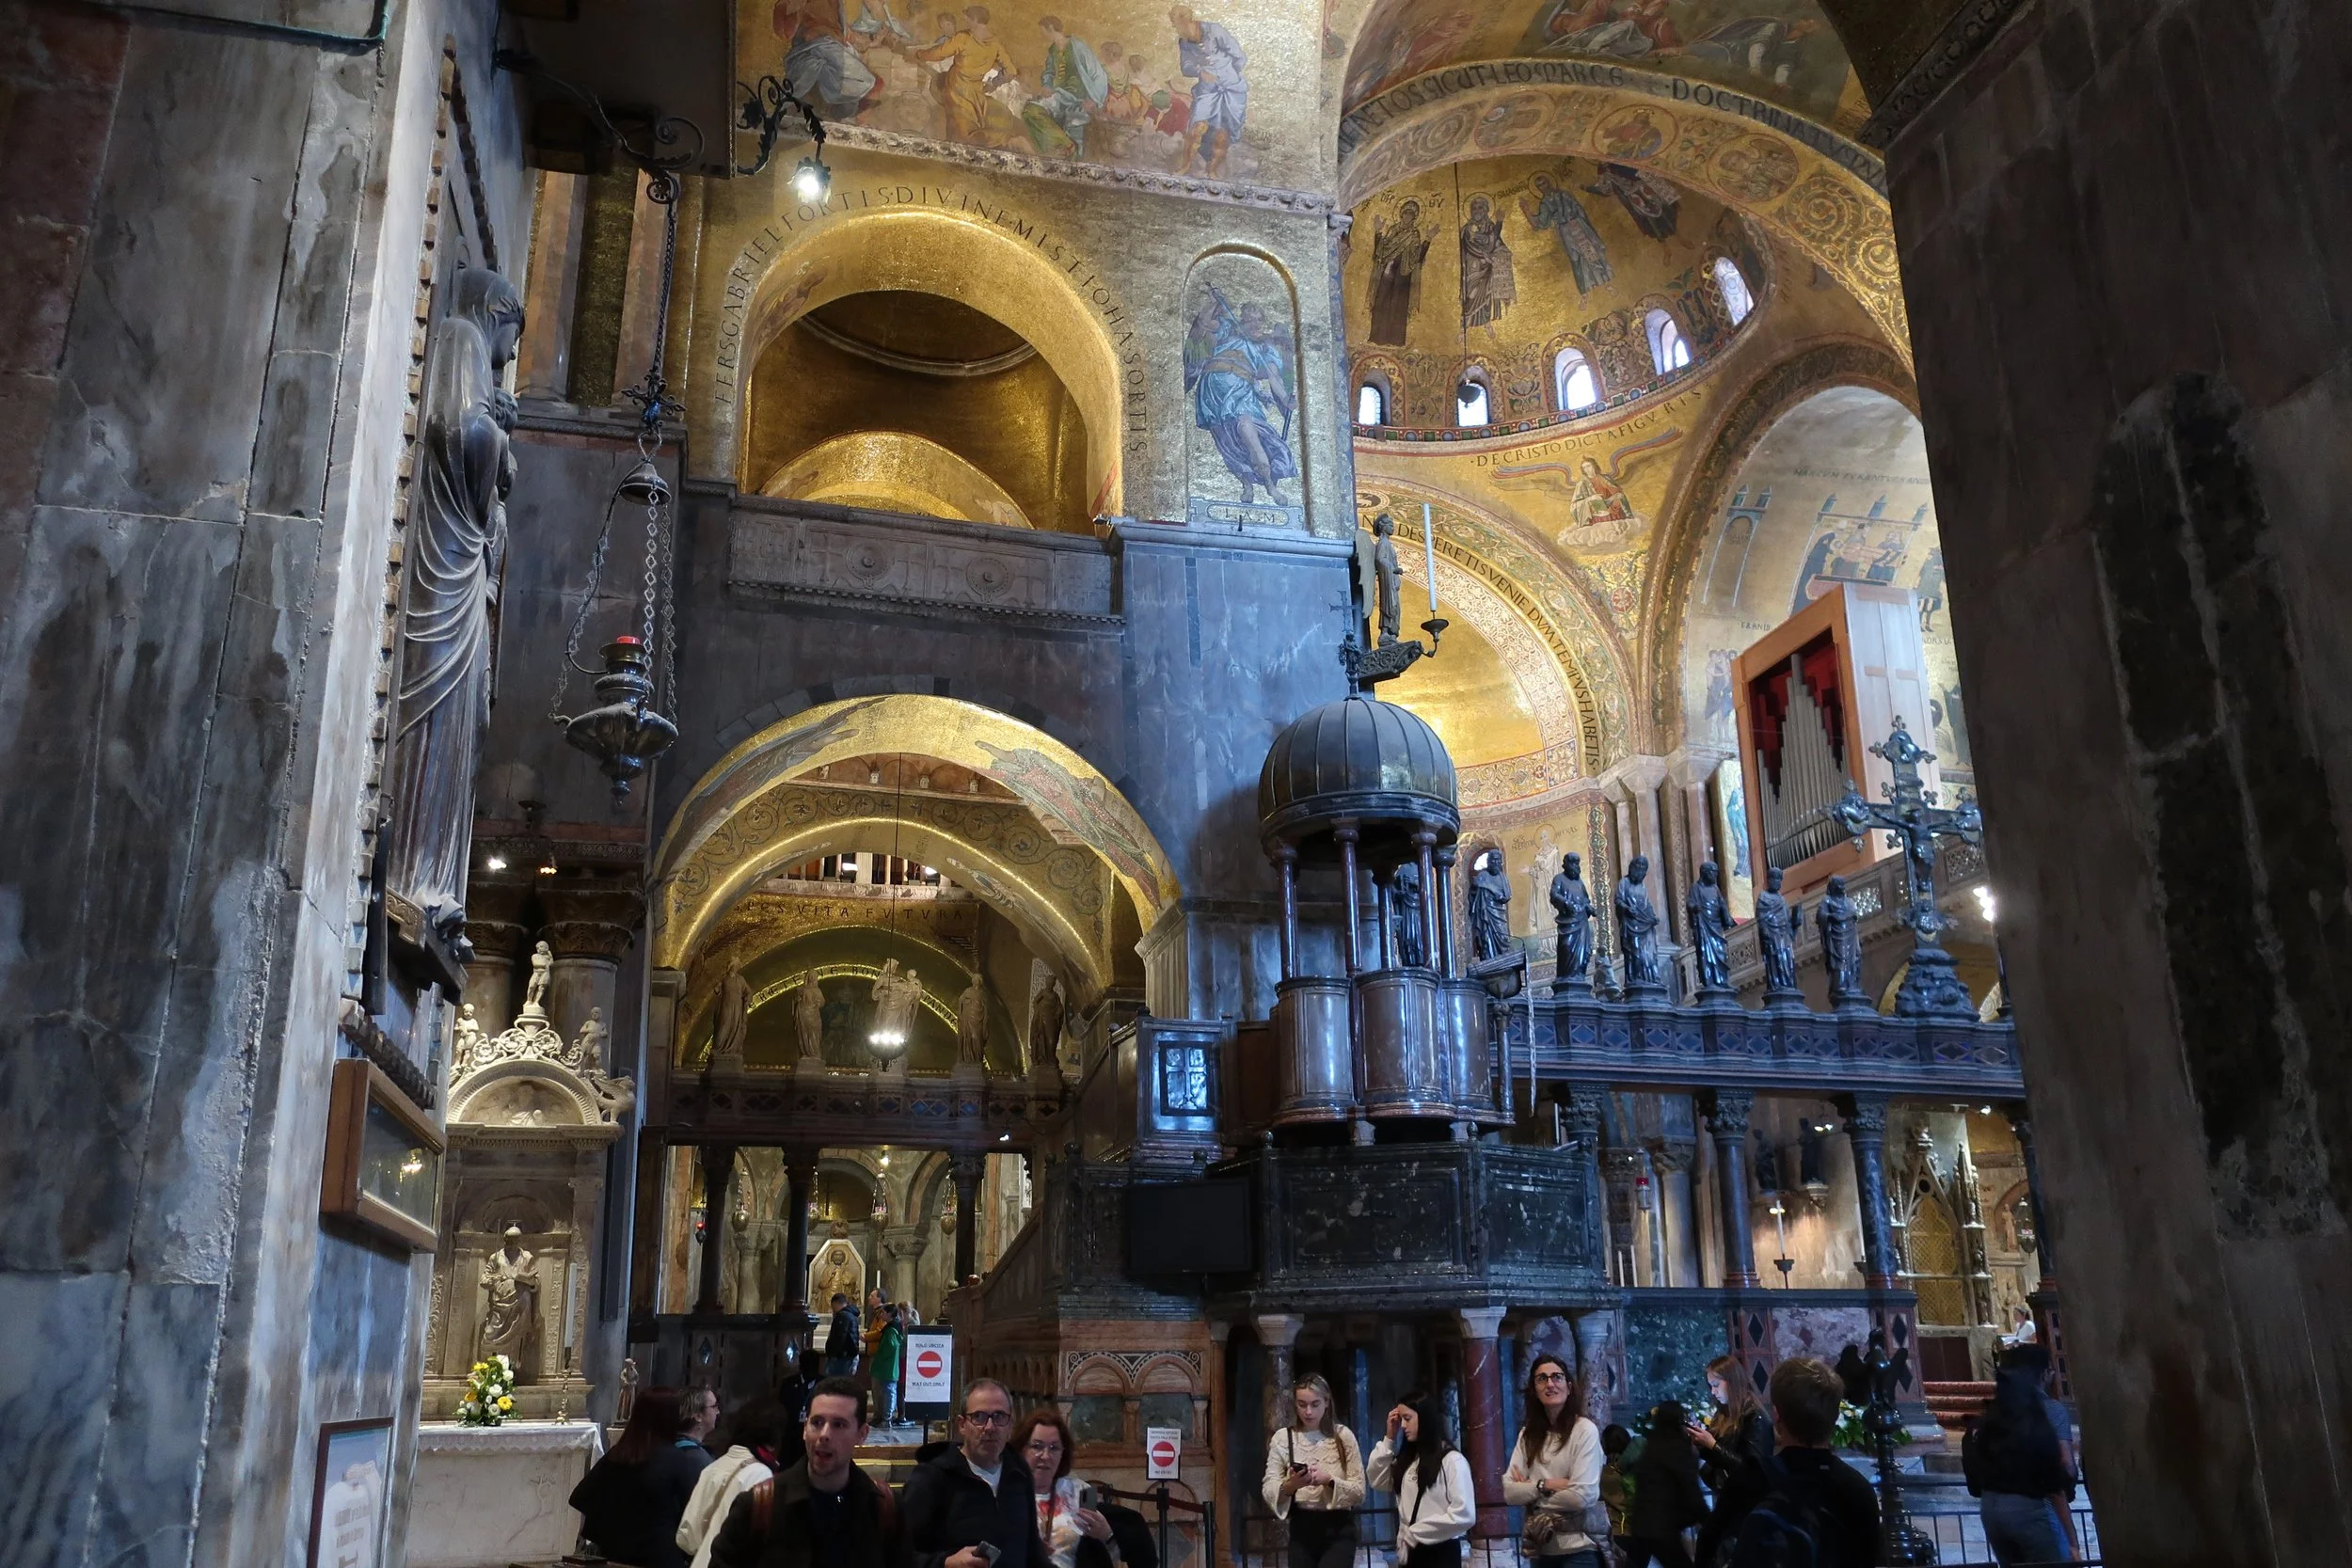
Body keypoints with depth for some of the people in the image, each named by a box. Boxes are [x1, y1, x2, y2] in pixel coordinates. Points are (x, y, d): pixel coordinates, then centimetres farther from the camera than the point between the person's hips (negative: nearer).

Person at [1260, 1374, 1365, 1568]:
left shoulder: (1343, 1436, -1)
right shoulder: (1282, 1438, 1)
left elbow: (1359, 1491, -3)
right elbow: (1268, 1490, -4)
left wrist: (1329, 1480, -20)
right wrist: (1290, 1485, -25)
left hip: (1338, 1530, -2)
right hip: (1302, 1530, 2)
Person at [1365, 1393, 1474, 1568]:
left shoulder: (1452, 1460, -11)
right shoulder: (1407, 1459, 13)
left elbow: (1464, 1515, -18)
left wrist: (1416, 1532, -13)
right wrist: (1389, 1438, 7)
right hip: (1410, 1553, 7)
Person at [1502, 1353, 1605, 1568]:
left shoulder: (1585, 1429, -8)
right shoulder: (1528, 1434, 7)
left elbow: (1582, 1496, -17)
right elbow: (1509, 1492, -1)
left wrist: (1530, 1491, -6)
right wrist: (1545, 1485, -16)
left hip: (1578, 1548, -5)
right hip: (1543, 1547, 5)